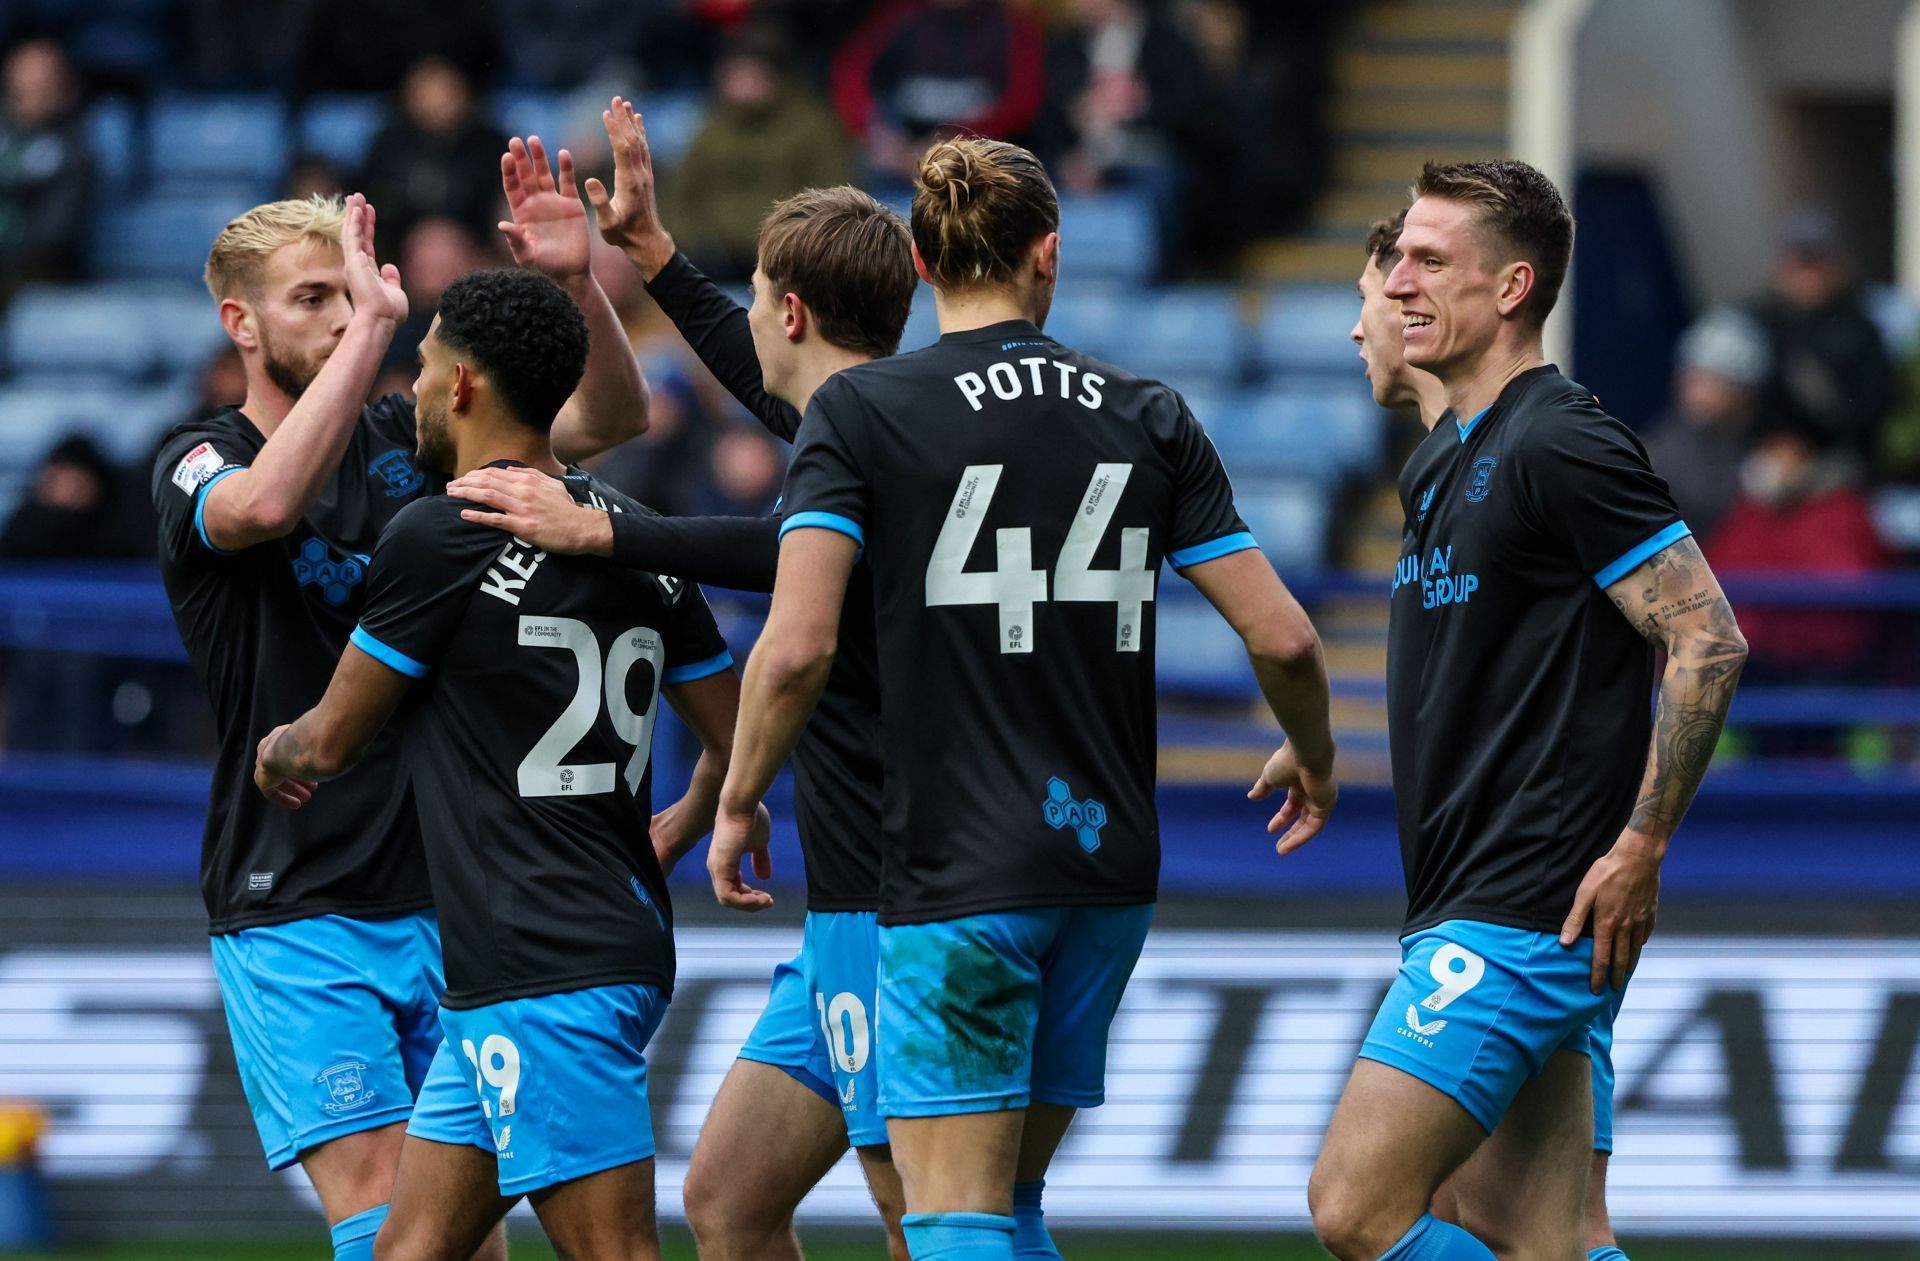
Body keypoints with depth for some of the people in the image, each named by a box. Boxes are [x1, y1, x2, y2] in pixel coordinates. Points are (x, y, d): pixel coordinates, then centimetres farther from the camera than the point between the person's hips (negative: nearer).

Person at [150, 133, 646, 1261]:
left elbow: (613, 417, 3)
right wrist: (374, 323, -29)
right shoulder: (198, 465, -5)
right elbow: (267, 502, -30)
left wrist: (578, 283, -15)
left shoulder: (408, 439, 8)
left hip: (445, 900, 5)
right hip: (295, 911, -5)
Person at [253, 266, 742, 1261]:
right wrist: (671, 837, 38)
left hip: (543, 980, -9)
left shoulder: (440, 536, -11)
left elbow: (333, 742, 0)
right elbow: (737, 739, 18)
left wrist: (275, 755, 23)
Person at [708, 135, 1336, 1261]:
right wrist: (1314, 759, 25)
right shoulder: (1149, 418, 6)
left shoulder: (860, 411, -5)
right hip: (1110, 866, 5)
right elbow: (1282, 637, 4)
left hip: (956, 877, -5)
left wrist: (738, 803, 2)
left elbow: (798, 647, -14)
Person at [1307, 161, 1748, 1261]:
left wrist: (1641, 848, -17)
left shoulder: (1563, 446, -13)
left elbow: (1709, 642, -17)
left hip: (1530, 916, -10)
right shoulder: (1440, 463, 18)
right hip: (1467, 913, 10)